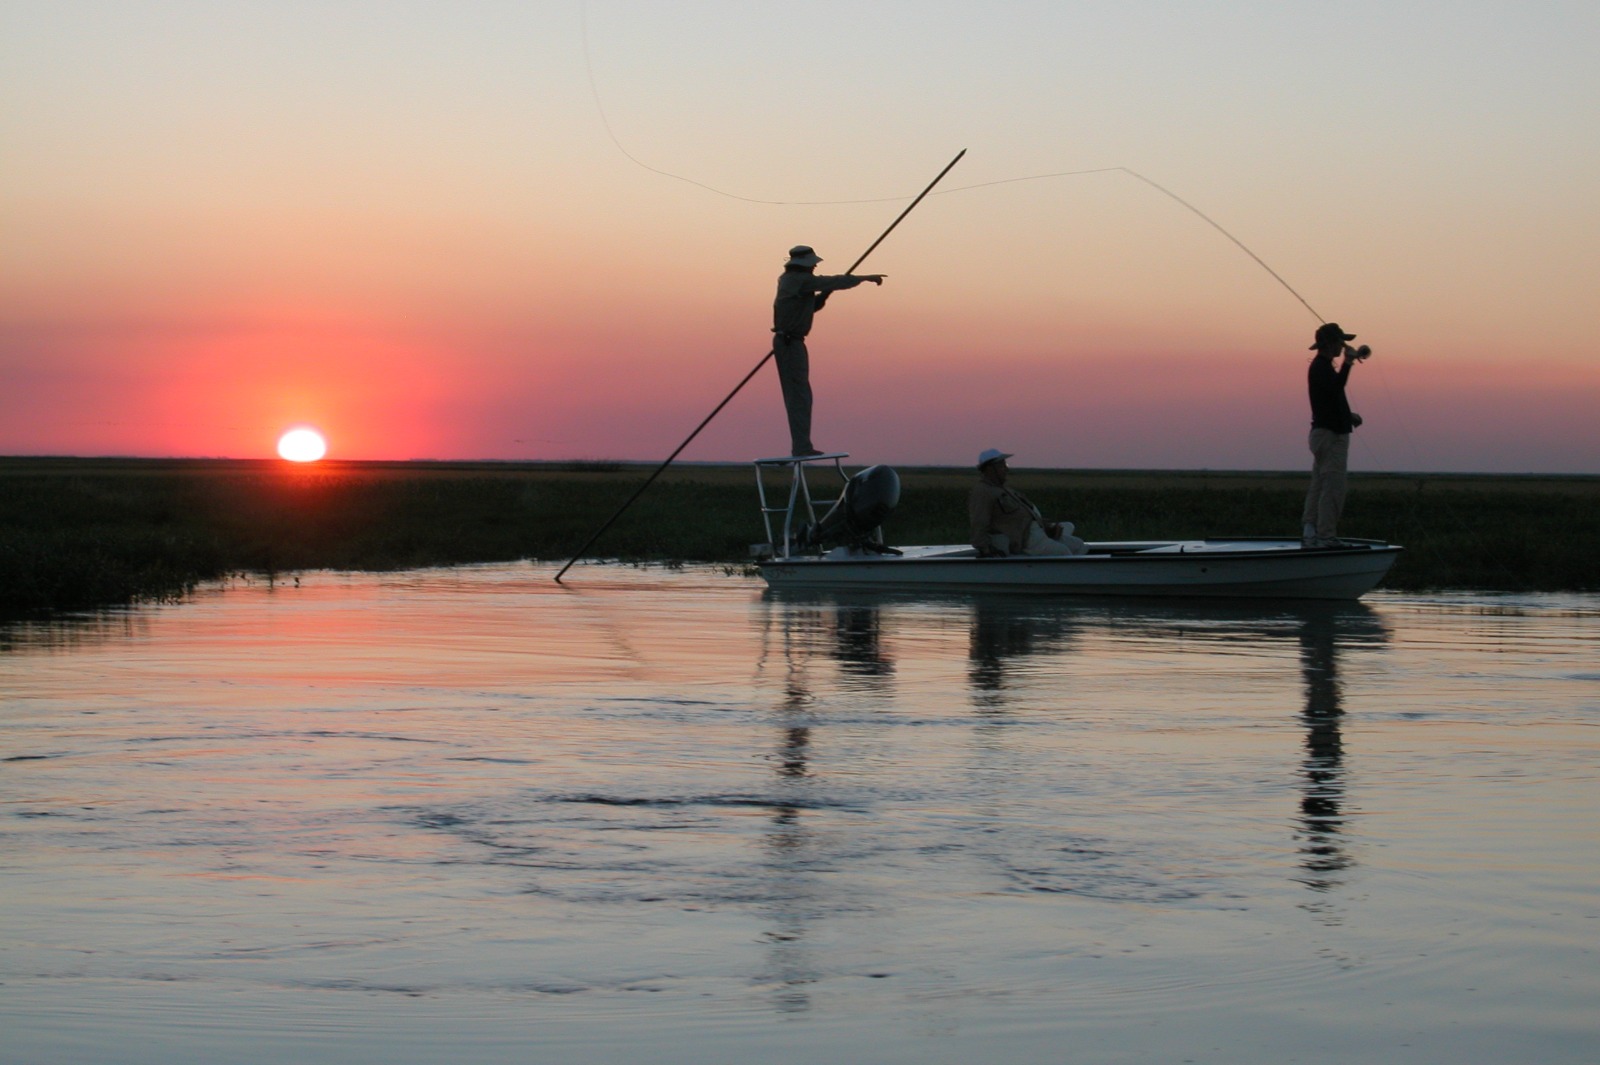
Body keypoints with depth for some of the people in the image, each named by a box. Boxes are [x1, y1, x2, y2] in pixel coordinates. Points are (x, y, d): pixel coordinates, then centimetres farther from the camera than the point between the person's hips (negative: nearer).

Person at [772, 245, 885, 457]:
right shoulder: (801, 280, -13)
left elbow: (812, 306, 24)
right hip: (791, 342, -10)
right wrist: (865, 278, -5)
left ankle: (801, 447, 12)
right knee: (799, 395, -9)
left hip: (786, 342, 10)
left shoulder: (788, 280, 16)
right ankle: (801, 447, -11)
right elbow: (836, 282, -13)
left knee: (797, 395, 11)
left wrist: (825, 292, 8)